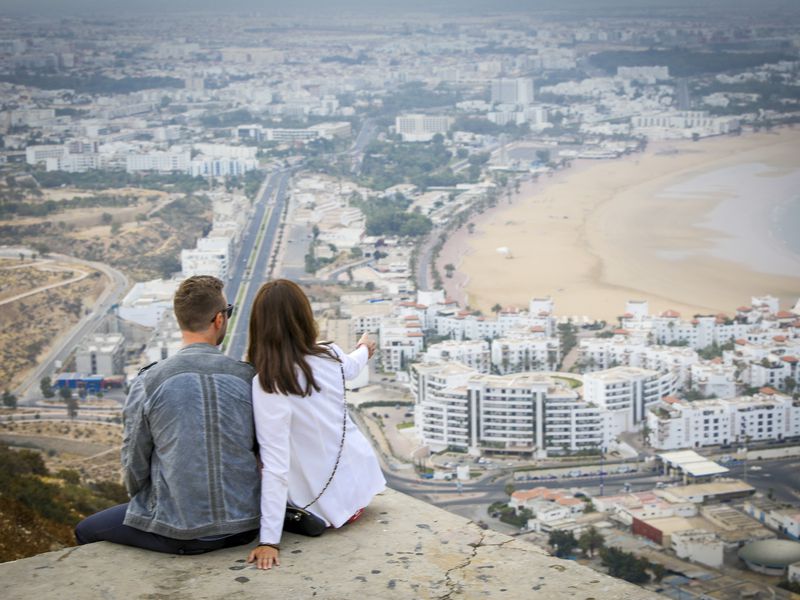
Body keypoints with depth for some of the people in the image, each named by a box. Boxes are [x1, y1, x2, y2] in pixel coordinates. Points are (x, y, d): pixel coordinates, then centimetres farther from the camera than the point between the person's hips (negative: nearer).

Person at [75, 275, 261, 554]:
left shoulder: (149, 382, -10)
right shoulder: (247, 377, -4)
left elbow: (134, 464, -1)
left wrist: (144, 501, 19)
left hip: (179, 533, -4)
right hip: (244, 527, 4)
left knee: (86, 531, 20)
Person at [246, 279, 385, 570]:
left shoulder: (268, 384, -27)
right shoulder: (331, 356, -10)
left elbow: (275, 465, -29)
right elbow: (351, 367, 17)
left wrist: (269, 540, -27)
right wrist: (364, 349, 42)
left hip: (325, 501, -4)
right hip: (360, 478, 4)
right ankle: (352, 507, 24)